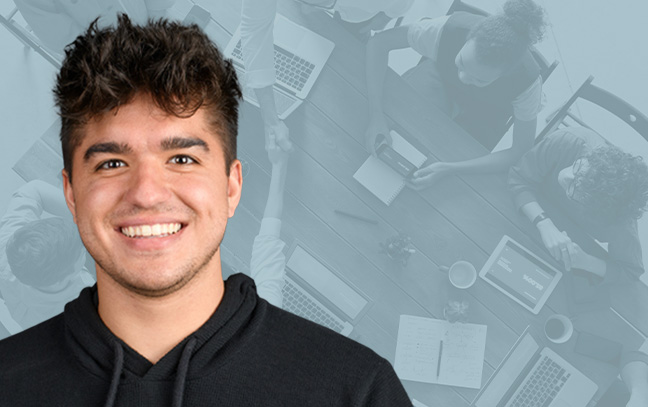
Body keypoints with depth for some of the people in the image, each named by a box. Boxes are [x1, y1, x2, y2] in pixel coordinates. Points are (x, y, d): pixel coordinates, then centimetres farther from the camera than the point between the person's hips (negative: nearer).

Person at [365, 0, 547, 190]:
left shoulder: (528, 81, -41)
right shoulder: (449, 30, -41)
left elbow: (521, 153, -32)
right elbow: (379, 42, -29)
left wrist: (448, 169, -43)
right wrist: (376, 114, -40)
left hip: (484, 115, -1)